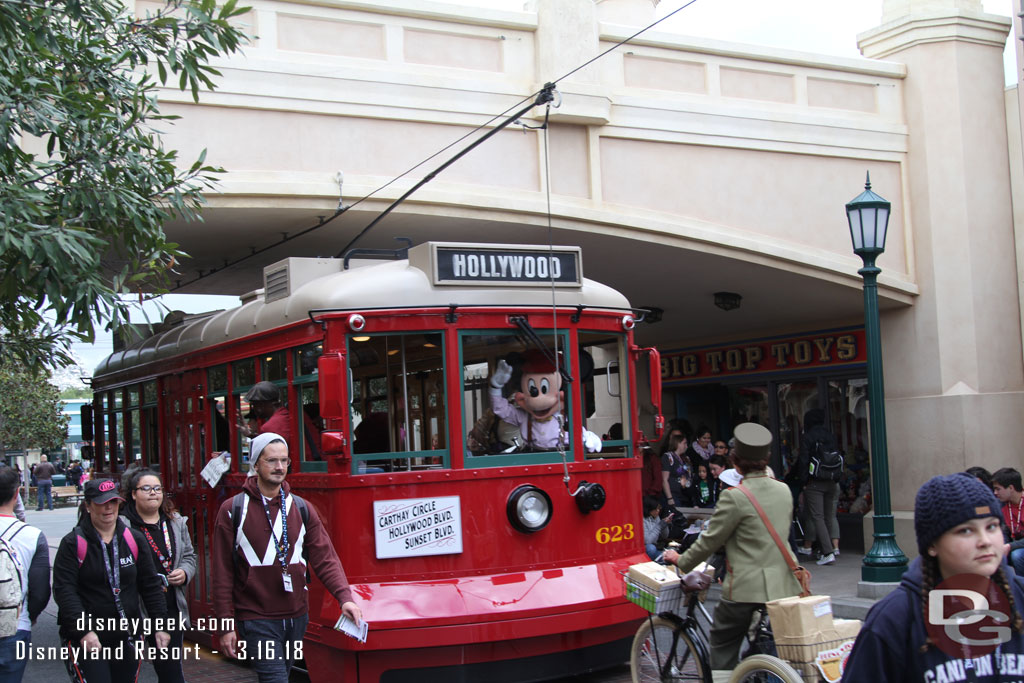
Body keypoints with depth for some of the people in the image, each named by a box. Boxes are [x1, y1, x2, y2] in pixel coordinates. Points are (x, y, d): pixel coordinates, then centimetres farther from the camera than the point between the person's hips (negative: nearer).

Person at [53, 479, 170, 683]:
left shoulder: (134, 540, 8)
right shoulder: (73, 543, -4)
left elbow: (151, 586, 11)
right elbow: (64, 591, -11)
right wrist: (83, 631, -21)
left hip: (128, 638, 4)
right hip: (85, 641, -4)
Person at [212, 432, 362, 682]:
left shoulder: (302, 509, 7)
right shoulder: (233, 510, -3)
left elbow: (325, 559, 1)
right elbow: (222, 573, -3)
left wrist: (345, 598, -16)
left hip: (296, 618, 4)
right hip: (256, 621, -4)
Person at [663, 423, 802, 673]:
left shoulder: (735, 497, -14)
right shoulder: (784, 490, 5)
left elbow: (710, 541, -8)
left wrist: (681, 560, 9)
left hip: (746, 588, -6)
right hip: (783, 586, 6)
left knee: (723, 644, 10)